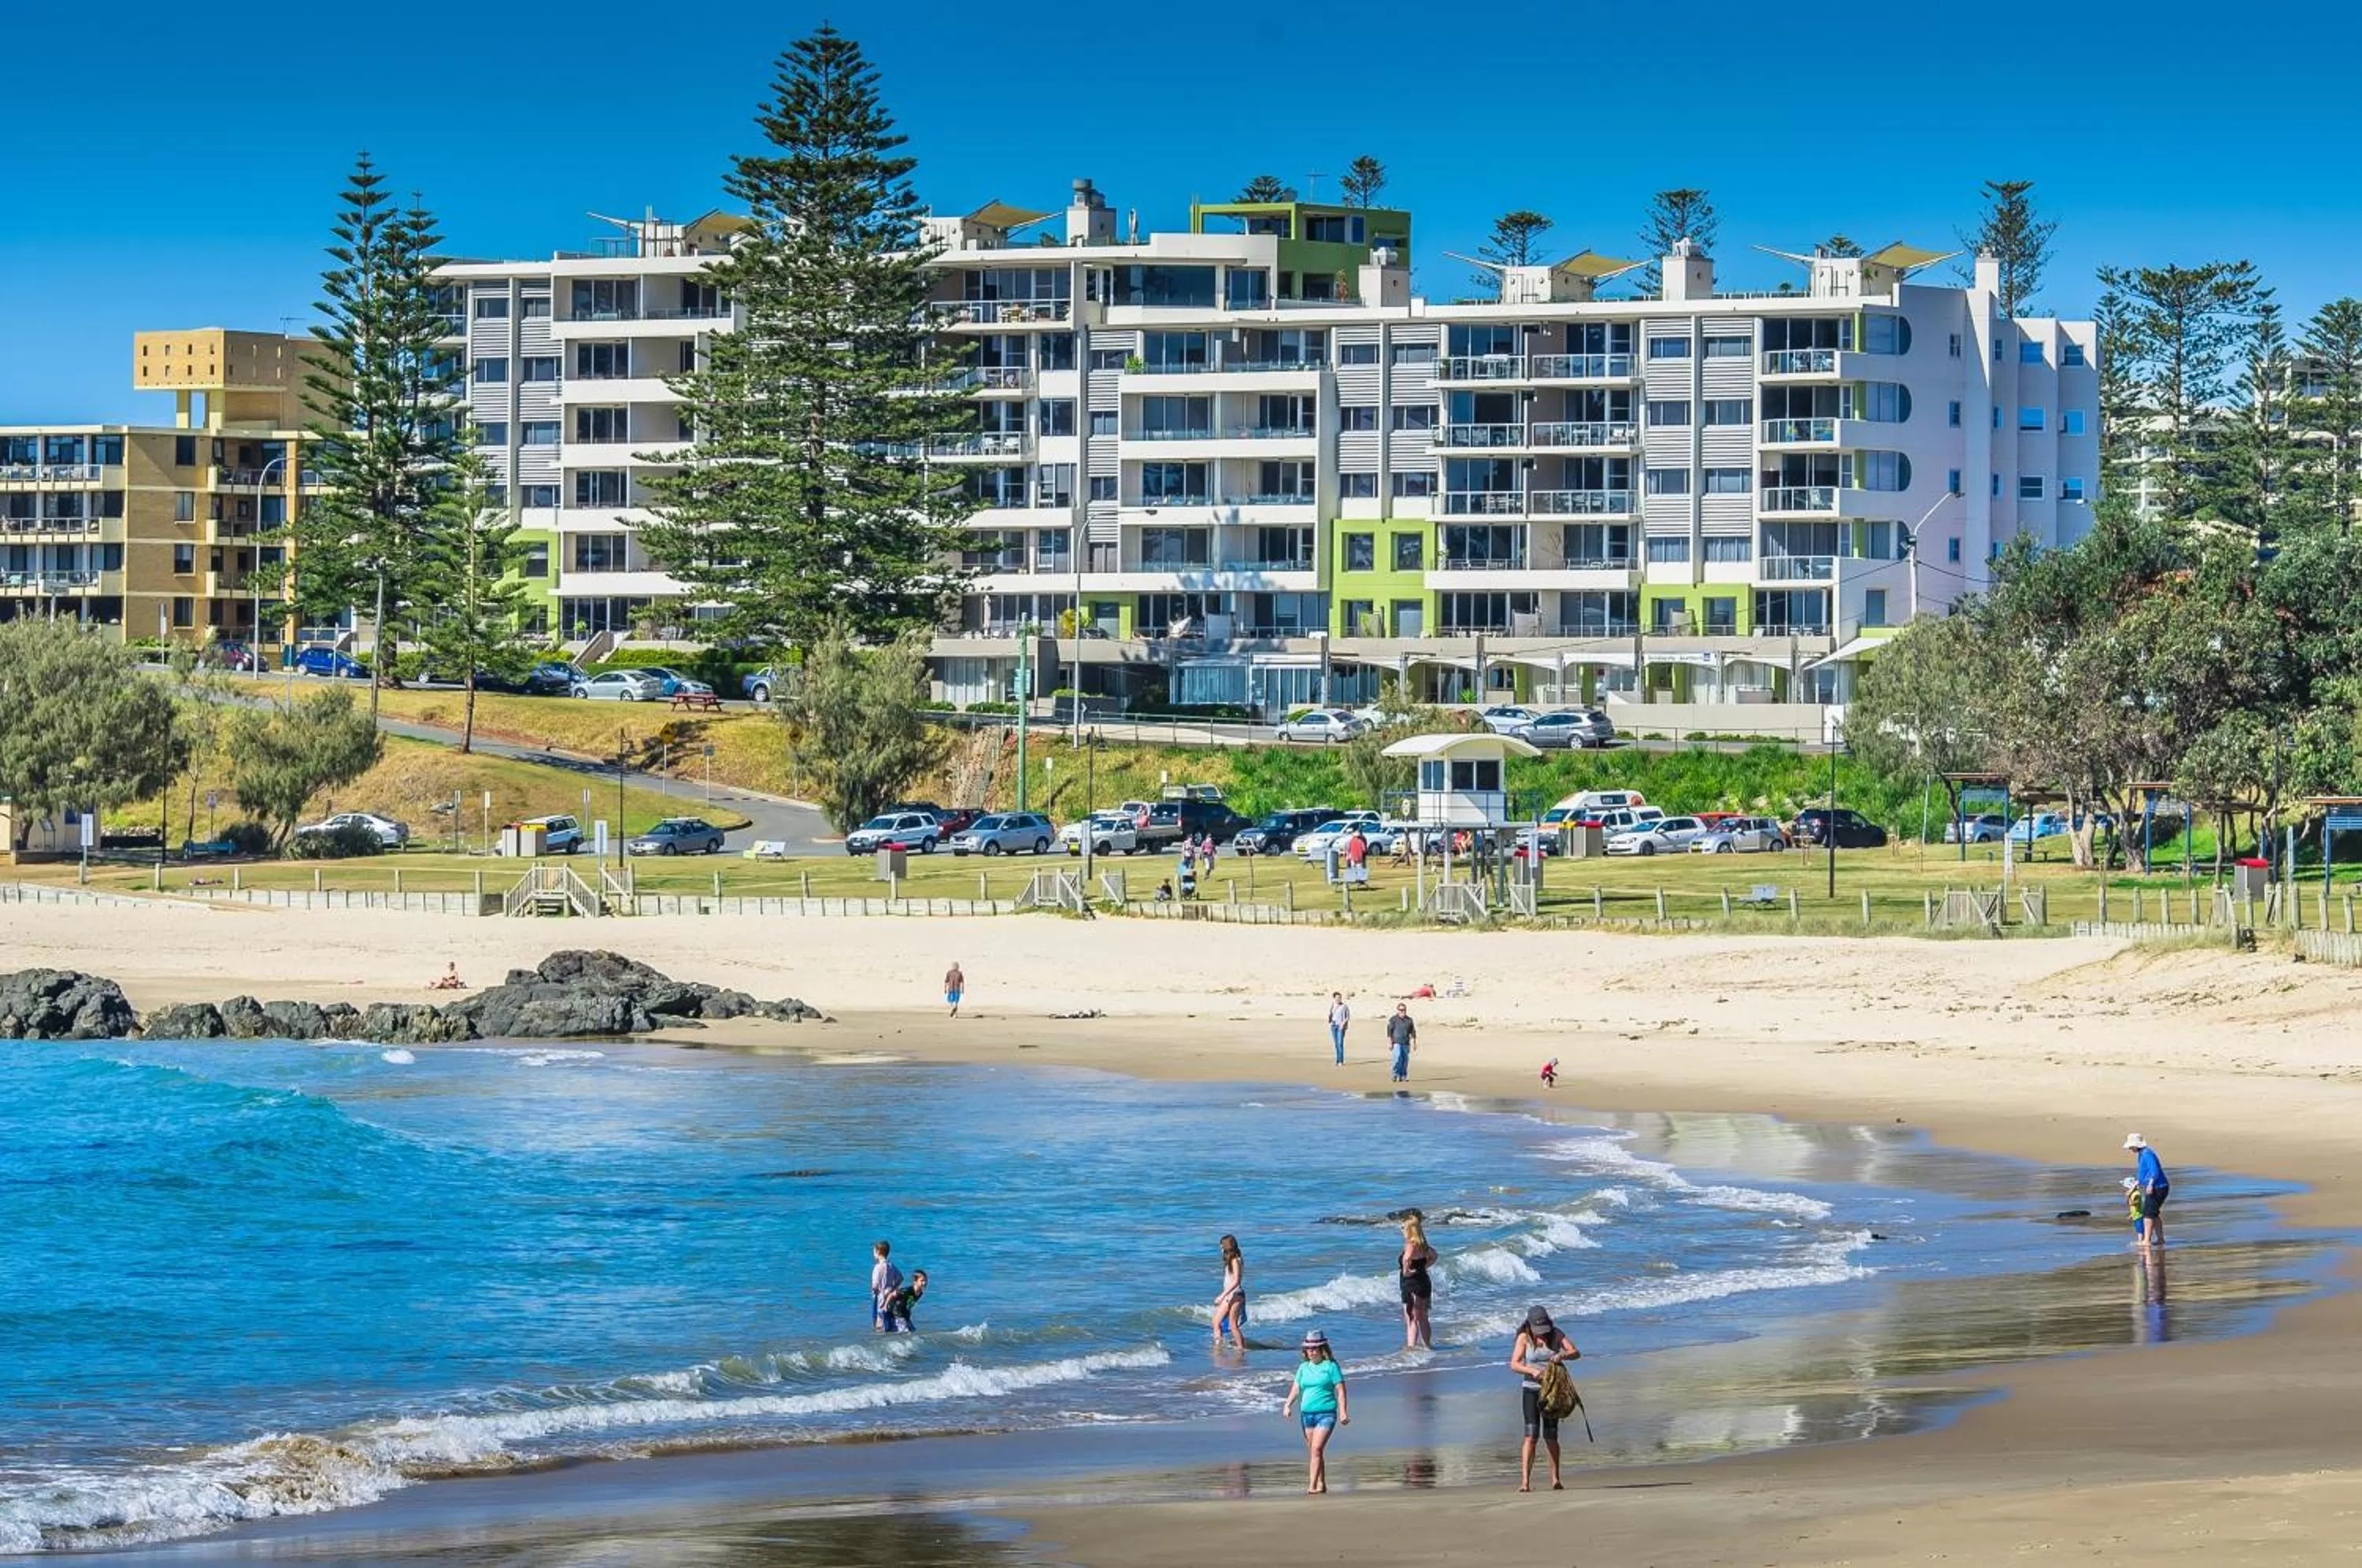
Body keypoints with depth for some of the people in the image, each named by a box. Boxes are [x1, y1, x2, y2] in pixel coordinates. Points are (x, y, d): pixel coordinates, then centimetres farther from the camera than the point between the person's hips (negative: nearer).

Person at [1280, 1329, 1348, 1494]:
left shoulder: (1331, 1366, -3)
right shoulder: (1303, 1367, 11)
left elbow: (1341, 1390, -4)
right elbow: (1296, 1388, 10)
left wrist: (1343, 1413, -11)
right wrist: (1288, 1405, -7)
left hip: (1326, 1414, -6)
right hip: (1307, 1413, 6)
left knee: (1317, 1449, -15)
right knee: (1313, 1451, 10)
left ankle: (1312, 1486, -18)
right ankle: (1321, 1484, 21)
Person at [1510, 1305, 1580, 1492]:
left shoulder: (1556, 1335, 0)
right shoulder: (1524, 1338, -5)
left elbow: (1576, 1353, -6)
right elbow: (1514, 1364, -12)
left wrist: (1562, 1356, -28)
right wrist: (1532, 1371, -30)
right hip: (1531, 1390, -2)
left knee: (1551, 1437, 2)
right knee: (1531, 1434, -14)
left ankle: (1555, 1480, 12)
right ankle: (1525, 1481, -19)